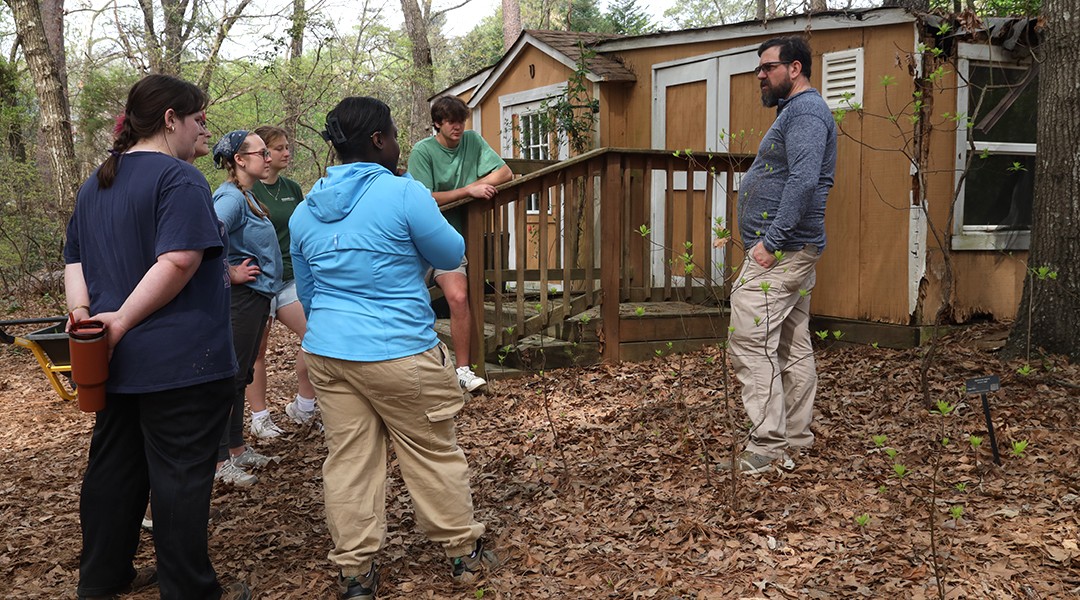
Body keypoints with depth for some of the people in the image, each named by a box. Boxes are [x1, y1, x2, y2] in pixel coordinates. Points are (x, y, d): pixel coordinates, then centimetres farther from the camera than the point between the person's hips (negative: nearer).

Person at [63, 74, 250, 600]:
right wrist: (123, 320, -20)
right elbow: (179, 261, -25)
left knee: (113, 468, 17)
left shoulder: (96, 184, 16)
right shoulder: (179, 179, -13)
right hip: (179, 360, -9)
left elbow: (75, 259, 16)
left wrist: (82, 309, 2)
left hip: (116, 360, 9)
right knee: (181, 477, 0)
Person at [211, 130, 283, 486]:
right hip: (240, 297, -10)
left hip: (256, 296, 10)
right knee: (230, 377, -2)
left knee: (240, 376, 17)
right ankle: (220, 461, 8)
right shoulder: (231, 197, -17)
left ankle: (237, 448, 29)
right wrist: (229, 273, -21)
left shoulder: (246, 196, 13)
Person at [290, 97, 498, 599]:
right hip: (399, 354, -5)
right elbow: (450, 255, 0)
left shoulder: (305, 210, 8)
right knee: (434, 455, 9)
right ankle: (464, 553, 23)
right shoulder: (404, 193, -12)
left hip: (327, 352, 6)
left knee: (348, 461, 10)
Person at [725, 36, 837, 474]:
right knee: (793, 347, 12)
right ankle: (796, 439, 19)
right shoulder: (796, 111, 22)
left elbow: (803, 181, -24)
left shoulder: (805, 111, -11)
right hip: (795, 252, 11)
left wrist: (770, 241, -26)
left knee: (750, 342, -13)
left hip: (779, 251, -11)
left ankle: (768, 444, -11)